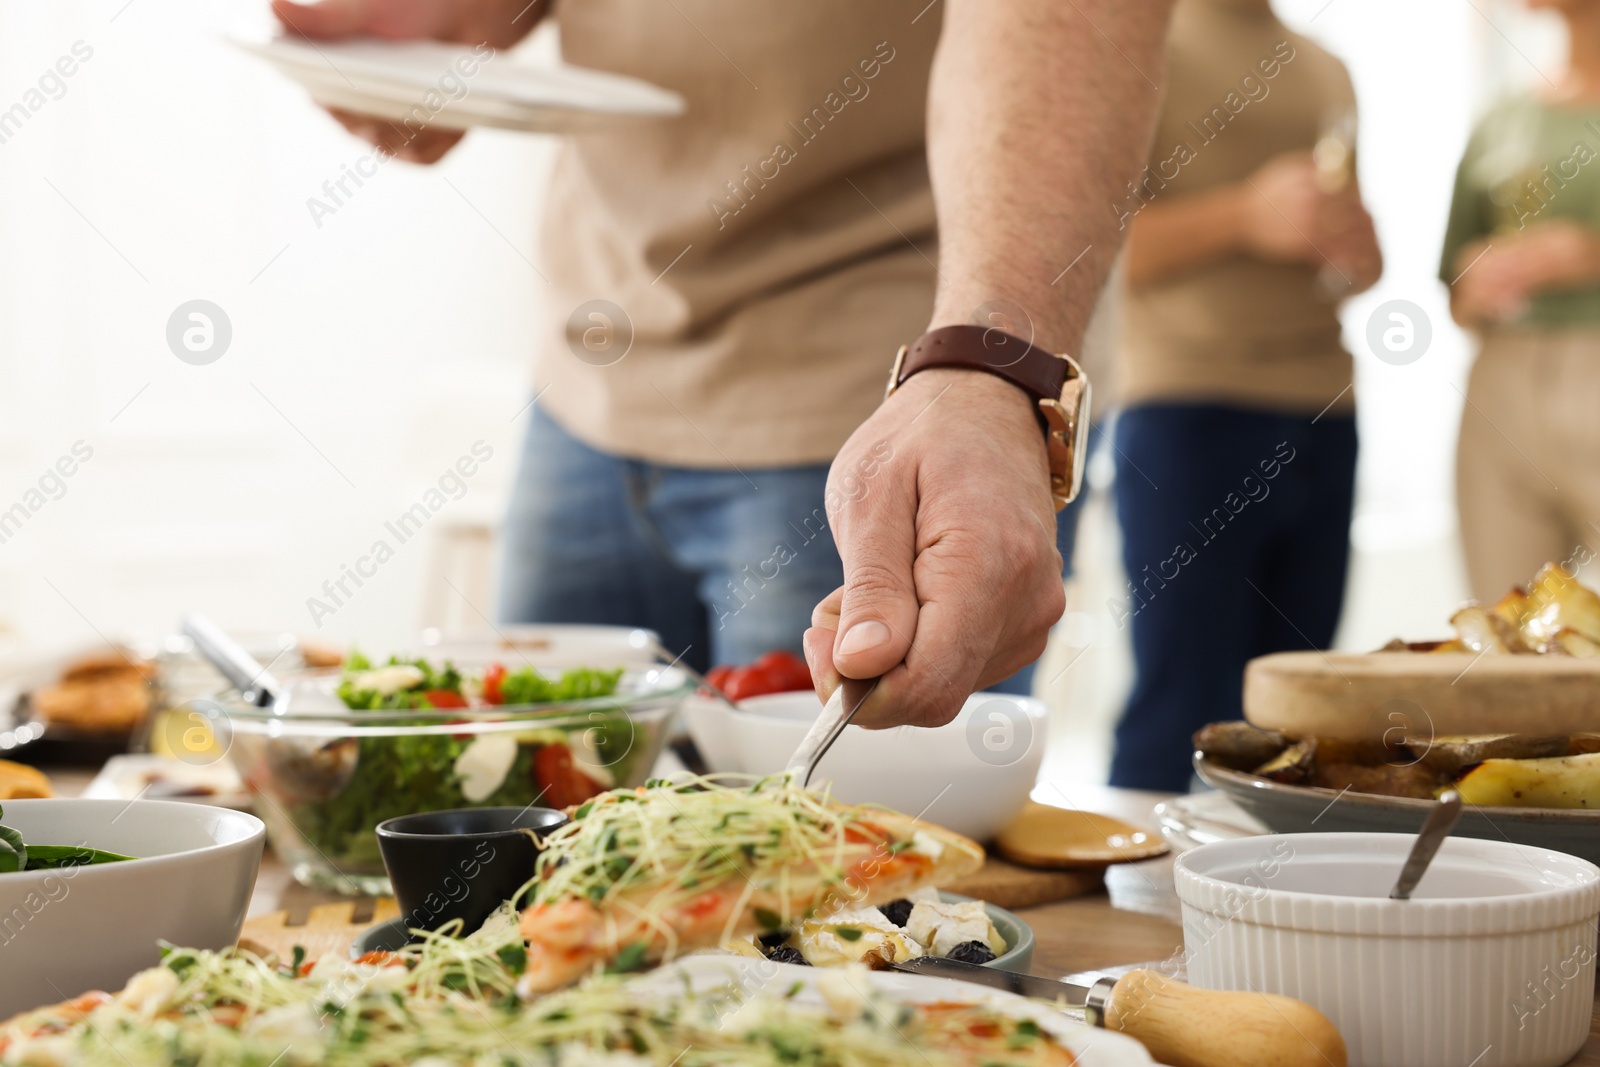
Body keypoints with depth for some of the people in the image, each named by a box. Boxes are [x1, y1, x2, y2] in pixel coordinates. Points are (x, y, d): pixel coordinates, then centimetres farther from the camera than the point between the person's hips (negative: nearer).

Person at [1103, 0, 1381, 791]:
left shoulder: (1326, 73, 22)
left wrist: (1359, 254, 5)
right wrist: (1246, 215, -19)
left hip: (1321, 422, 6)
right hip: (1188, 413, -6)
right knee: (1175, 717, -8)